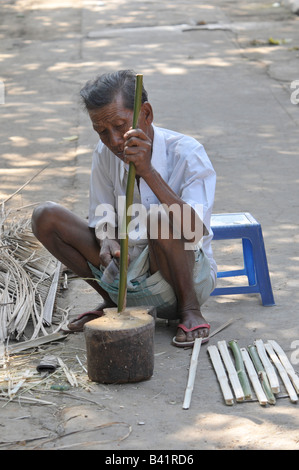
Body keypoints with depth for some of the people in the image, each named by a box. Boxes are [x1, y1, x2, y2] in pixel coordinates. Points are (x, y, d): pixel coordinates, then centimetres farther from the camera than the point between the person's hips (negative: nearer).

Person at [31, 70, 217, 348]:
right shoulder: (105, 154, -2)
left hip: (189, 276, -5)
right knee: (45, 217, -8)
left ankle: (190, 309, -11)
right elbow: (102, 219, 6)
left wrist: (148, 171, -39)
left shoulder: (187, 154, -18)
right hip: (129, 273, 5)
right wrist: (107, 242, -19)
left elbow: (196, 233, -32)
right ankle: (112, 301, 9)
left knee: (160, 218, -38)